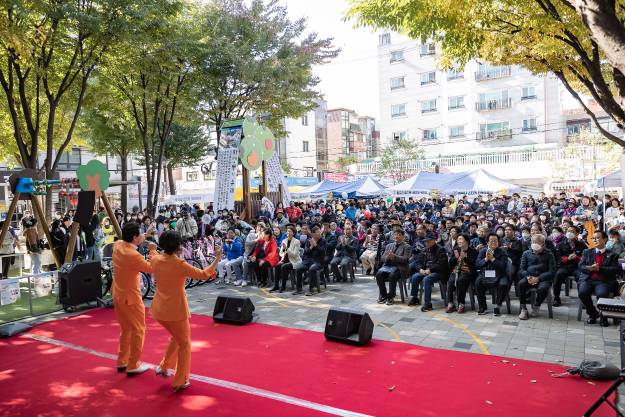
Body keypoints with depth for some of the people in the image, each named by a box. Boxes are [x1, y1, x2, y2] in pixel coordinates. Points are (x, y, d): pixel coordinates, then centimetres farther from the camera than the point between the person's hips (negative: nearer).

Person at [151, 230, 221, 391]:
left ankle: (164, 367, 33)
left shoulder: (156, 260, -5)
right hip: (176, 310, -6)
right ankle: (180, 382, 20)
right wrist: (217, 259, -5)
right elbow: (203, 274, -13)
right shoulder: (180, 264, -21)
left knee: (176, 337, 31)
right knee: (184, 344, 14)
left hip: (159, 309, 7)